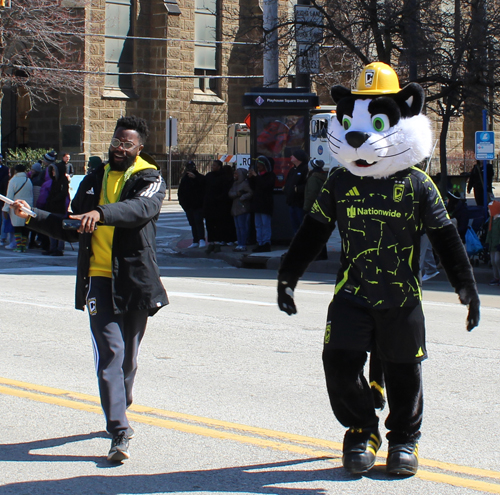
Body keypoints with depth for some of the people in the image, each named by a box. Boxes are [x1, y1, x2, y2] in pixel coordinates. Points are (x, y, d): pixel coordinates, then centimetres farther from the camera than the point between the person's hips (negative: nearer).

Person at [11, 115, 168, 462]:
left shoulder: (150, 179, 0)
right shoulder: (94, 181, 14)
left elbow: (143, 208, -24)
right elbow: (72, 229, 20)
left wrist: (102, 213, -40)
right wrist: (32, 217, 9)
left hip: (136, 279, -1)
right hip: (99, 279, 1)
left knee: (129, 354, 12)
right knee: (110, 352, -11)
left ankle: (119, 411, 37)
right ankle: (120, 435, -15)